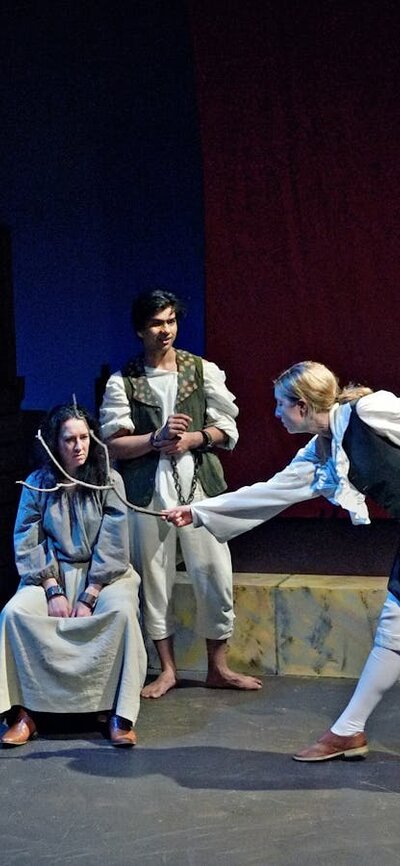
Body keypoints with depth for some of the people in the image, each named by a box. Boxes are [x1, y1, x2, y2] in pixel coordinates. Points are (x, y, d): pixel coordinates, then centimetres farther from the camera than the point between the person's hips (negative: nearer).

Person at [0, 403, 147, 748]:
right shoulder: (37, 484, 3)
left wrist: (88, 598, -16)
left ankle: (121, 716, -28)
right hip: (51, 574, 2)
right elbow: (28, 543, -1)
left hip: (103, 573, -1)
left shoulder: (110, 481, -1)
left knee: (122, 611, -33)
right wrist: (53, 590, -14)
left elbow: (112, 546, -7)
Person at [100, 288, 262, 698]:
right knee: (154, 579, 6)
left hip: (198, 485, 1)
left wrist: (192, 439, -12)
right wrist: (156, 439, -17)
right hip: (148, 490, 0)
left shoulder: (203, 370, 4)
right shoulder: (122, 382, 1)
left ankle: (218, 667, 16)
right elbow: (113, 444, -3)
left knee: (214, 576, 1)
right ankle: (167, 669, 20)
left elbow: (228, 430, 5)